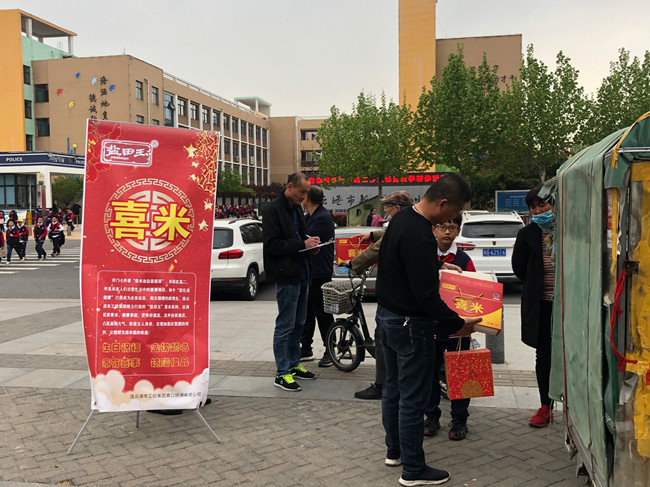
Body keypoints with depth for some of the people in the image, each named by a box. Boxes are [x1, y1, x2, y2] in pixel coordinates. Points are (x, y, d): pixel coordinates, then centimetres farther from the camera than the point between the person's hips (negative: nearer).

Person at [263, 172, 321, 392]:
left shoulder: (296, 208, 14)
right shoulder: (274, 210, -13)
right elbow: (272, 245, -20)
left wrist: (310, 244, 6)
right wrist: (302, 244, -19)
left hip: (301, 274, 9)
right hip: (287, 275, -9)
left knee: (298, 323, 16)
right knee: (285, 326, -2)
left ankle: (293, 364, 28)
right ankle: (282, 373, 6)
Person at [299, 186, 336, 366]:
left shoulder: (322, 218, -17)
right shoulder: (311, 216, 15)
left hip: (319, 274, -10)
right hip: (308, 272, 10)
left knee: (322, 314, 0)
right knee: (306, 312, 14)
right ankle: (305, 349, 24)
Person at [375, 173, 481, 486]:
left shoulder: (401, 217, 4)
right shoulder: (420, 237, -27)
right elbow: (427, 296, -26)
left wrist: (438, 265, 21)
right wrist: (458, 324, -16)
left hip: (386, 315, 10)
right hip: (410, 325, -10)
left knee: (393, 388, 21)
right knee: (413, 398, 2)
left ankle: (394, 450, 37)